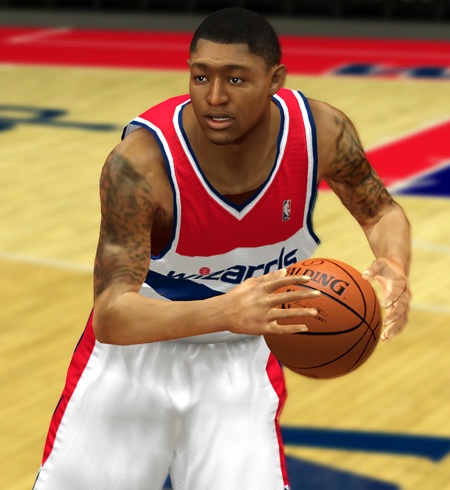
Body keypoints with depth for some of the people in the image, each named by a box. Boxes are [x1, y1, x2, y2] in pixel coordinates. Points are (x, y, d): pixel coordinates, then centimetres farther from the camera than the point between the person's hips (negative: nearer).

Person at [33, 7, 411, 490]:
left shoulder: (322, 132, -20)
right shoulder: (141, 163, -31)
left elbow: (381, 211, 0)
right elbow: (109, 318, -36)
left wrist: (394, 265, -24)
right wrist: (225, 313, -53)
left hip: (242, 361, 2)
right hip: (136, 349, -1)